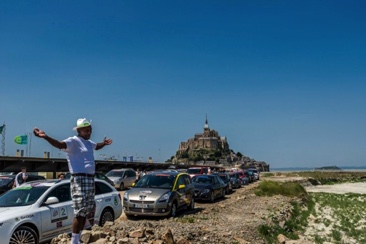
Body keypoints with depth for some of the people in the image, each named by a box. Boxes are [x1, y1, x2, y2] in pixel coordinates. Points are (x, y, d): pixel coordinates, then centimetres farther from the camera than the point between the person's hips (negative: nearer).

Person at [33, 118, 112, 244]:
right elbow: (60, 144, -33)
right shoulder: (73, 141, -11)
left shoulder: (89, 143, 17)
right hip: (79, 179, -9)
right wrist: (45, 137, -49)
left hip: (90, 179, 9)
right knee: (80, 212, -11)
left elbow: (97, 146, 43)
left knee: (89, 211, 17)